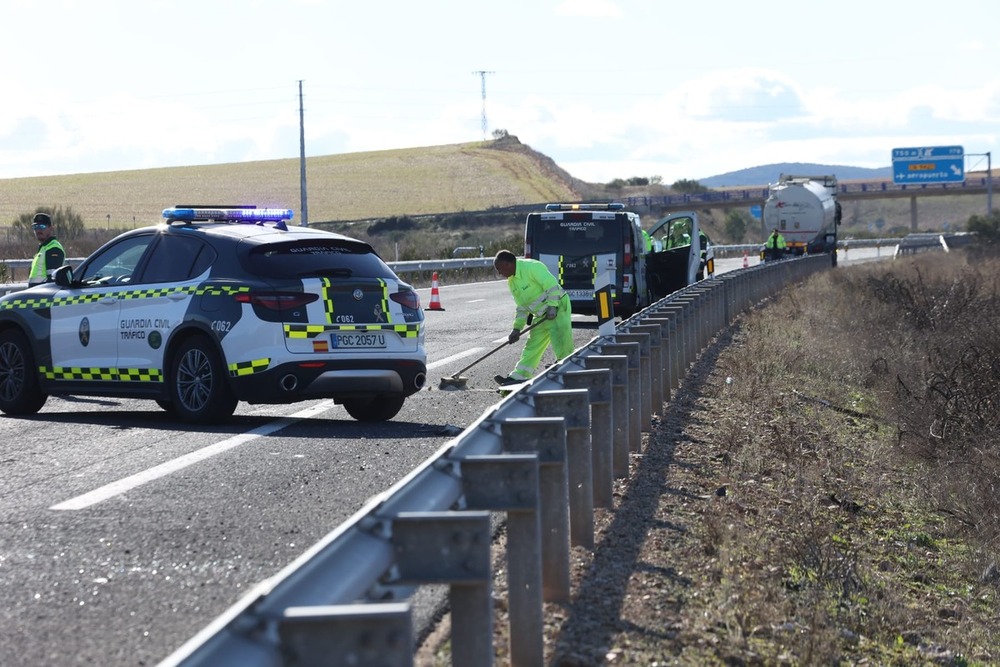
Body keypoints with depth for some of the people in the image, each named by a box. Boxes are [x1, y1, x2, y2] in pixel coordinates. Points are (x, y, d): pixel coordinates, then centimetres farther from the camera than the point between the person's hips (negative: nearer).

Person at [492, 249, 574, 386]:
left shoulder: (531, 267, -19)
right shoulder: (512, 282, 10)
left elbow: (552, 285, -24)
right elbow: (522, 306, 15)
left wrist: (552, 307, -26)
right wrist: (517, 328, 9)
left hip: (558, 309, -9)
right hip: (541, 315, 9)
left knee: (562, 345, -12)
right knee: (532, 347, 9)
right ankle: (517, 377, 10)